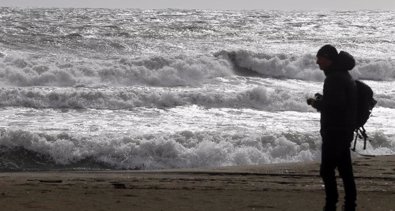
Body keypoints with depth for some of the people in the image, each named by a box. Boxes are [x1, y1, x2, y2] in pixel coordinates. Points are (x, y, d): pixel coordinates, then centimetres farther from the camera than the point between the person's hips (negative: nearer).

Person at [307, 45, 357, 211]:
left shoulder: (335, 78, -18)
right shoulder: (344, 75, 15)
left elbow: (336, 103, -27)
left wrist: (317, 103, -12)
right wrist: (320, 100, 11)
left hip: (334, 131, -10)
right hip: (345, 130, 10)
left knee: (327, 170, -6)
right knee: (345, 169, 13)